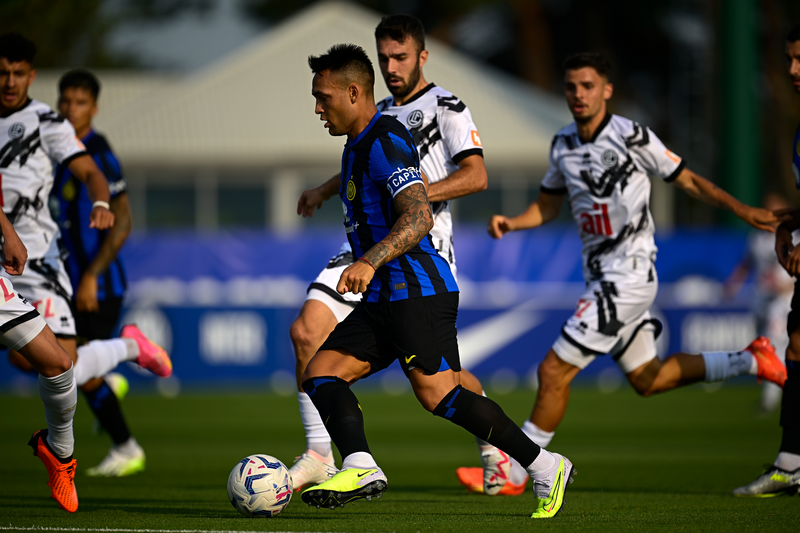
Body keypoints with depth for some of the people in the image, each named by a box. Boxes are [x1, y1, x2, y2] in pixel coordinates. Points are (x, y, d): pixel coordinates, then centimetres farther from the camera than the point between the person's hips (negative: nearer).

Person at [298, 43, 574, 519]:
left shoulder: (384, 142, -12)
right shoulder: (360, 144, 20)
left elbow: (419, 217, -25)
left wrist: (370, 261, -38)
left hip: (418, 293, -10)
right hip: (384, 298, 10)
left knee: (438, 394, -18)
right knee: (321, 374, -5)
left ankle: (545, 468, -12)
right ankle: (361, 470, -22)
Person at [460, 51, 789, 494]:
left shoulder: (632, 137, -13)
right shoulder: (563, 144, 8)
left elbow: (689, 182, -5)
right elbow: (548, 205, 19)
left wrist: (743, 210, -14)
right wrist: (510, 223, 1)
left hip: (628, 276, -8)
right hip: (600, 277, 8)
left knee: (555, 370, -9)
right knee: (647, 379, 19)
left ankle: (514, 471, 1)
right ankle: (747, 362, 31)